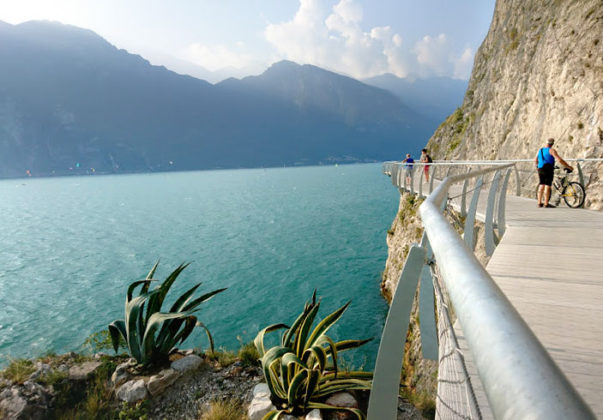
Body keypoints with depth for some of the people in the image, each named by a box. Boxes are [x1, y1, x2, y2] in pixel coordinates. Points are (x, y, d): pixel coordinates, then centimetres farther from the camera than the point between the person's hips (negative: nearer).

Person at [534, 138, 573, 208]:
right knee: (547, 186, -4)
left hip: (540, 169, 6)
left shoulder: (540, 150, 11)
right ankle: (546, 204, -4)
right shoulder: (551, 150, -6)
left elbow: (535, 160, 21)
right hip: (548, 169, -6)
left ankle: (539, 203, 11)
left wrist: (537, 166, 40)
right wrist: (569, 167, -6)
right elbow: (560, 160, -13)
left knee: (541, 185, 10)